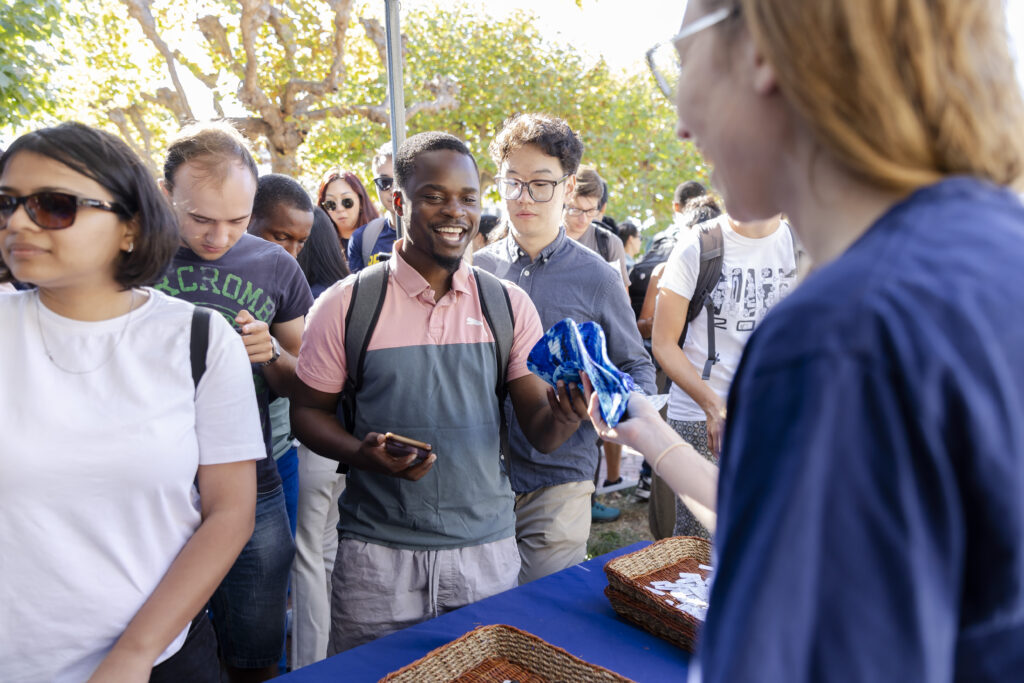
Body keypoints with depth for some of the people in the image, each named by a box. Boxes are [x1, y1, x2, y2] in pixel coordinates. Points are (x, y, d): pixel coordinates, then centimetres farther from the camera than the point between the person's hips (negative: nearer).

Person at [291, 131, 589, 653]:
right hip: (377, 553, -1)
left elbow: (538, 431, 0)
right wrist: (363, 453, -17)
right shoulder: (345, 305, -4)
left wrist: (564, 417, -23)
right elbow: (309, 411, 3)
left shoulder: (509, 305, 2)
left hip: (488, 550, 2)